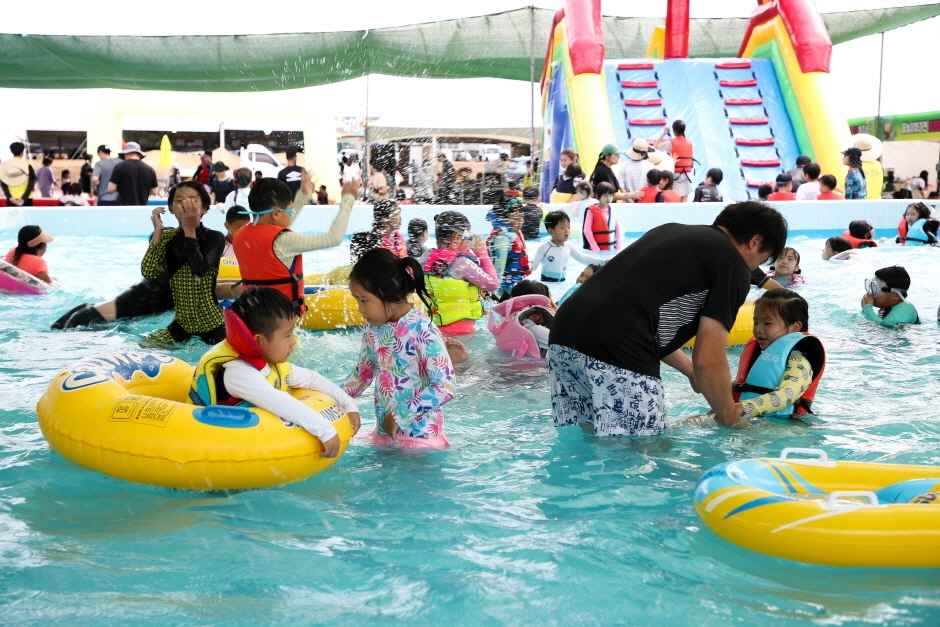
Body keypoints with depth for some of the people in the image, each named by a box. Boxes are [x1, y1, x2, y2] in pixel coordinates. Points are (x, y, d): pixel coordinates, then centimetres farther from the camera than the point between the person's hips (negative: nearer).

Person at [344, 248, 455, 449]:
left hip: (420, 434, -6)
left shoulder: (423, 332, -20)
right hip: (383, 432, 6)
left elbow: (445, 387, -21)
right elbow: (362, 373, 15)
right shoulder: (373, 329, 1)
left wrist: (402, 414, -20)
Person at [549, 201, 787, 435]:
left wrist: (691, 372, 43)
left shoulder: (669, 231, 28)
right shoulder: (733, 265, 5)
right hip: (619, 355, -8)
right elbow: (708, 361, 0)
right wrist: (728, 417, 19)